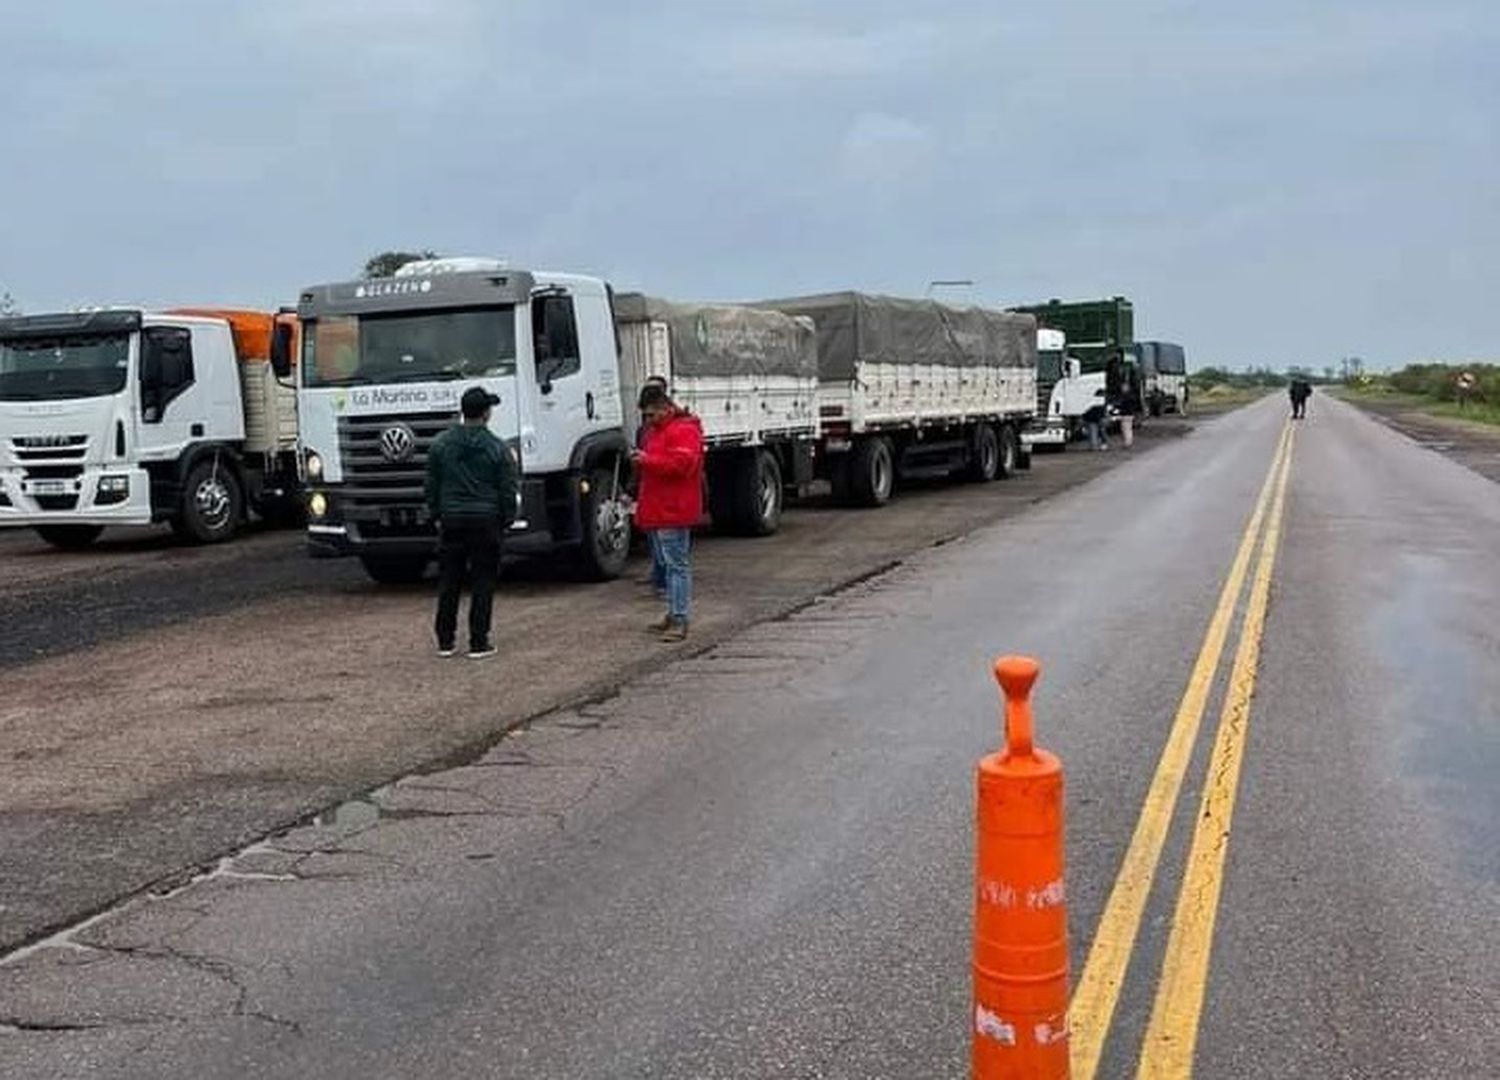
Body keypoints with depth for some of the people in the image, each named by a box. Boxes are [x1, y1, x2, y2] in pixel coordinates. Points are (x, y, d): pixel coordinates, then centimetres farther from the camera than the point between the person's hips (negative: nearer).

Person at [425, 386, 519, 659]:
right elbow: (508, 490, -3)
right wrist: (507, 520, 9)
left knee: (448, 581, 10)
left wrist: (436, 515, 17)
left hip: (451, 520, 3)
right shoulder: (498, 449, -6)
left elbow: (431, 485, 8)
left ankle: (445, 640, 14)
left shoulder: (441, 444, 2)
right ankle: (479, 643, 2)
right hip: (486, 521, -3)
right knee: (482, 582, 2)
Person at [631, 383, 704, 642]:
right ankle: (673, 615, 21)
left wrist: (648, 460, -23)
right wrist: (640, 461, 14)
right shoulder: (655, 429, 20)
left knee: (677, 564, -9)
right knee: (668, 564, 14)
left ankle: (679, 620, -8)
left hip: (674, 512, -10)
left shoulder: (684, 430, -12)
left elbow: (682, 464, -25)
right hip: (656, 511, 10)